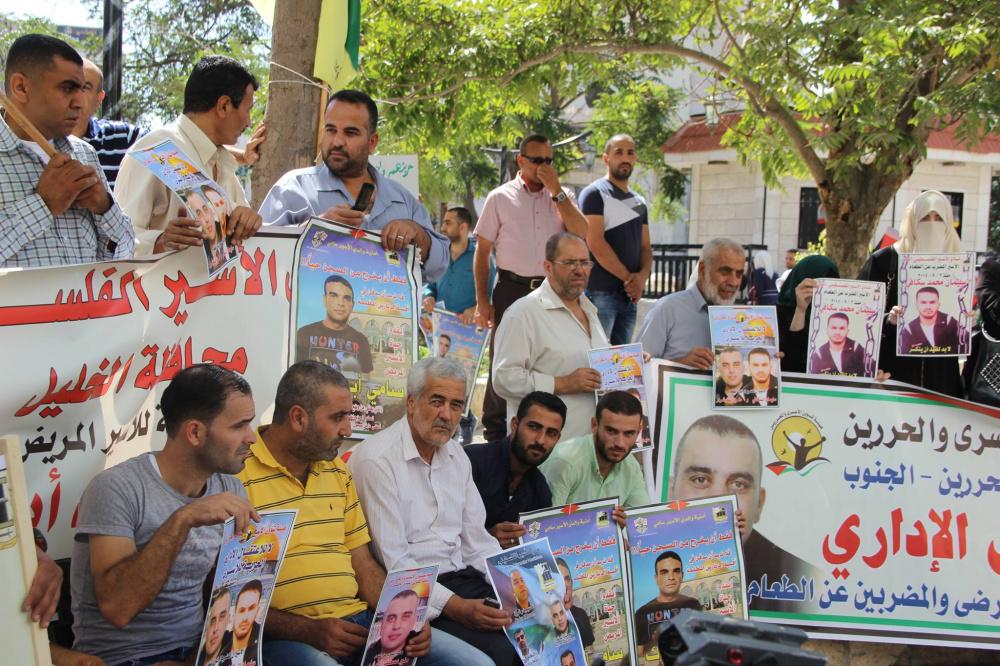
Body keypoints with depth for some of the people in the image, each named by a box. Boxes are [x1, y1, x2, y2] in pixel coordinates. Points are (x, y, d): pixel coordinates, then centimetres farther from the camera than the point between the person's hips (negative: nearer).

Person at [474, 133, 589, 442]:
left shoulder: (562, 197, 10)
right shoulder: (500, 198, 4)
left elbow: (581, 233, -7)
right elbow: (482, 251, 3)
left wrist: (556, 191, -9)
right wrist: (482, 300, -4)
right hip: (512, 289, -2)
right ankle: (495, 433, 11)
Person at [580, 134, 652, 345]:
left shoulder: (639, 201, 18)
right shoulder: (595, 193, -3)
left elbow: (645, 247, 16)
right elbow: (595, 243, -13)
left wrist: (642, 276, -6)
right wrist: (628, 277, -12)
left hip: (630, 295, 7)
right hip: (601, 293, -7)